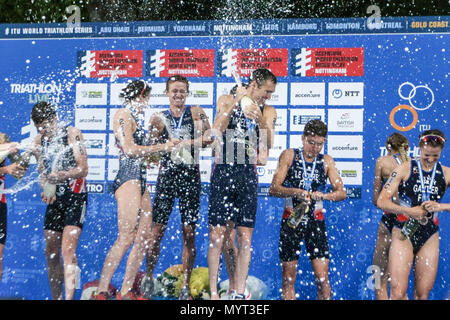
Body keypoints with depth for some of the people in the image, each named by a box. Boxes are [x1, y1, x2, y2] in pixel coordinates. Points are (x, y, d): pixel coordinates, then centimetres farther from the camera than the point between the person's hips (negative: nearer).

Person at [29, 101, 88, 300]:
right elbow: (42, 173, 12)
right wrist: (46, 190, -10)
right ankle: (56, 298, 18)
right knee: (51, 253, 7)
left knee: (68, 250, -17)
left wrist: (61, 176, -30)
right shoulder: (38, 143, 7)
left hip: (76, 197, -6)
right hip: (55, 200, 6)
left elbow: (83, 169, -12)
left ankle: (69, 297, -21)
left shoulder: (72, 134, -8)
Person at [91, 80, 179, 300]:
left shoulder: (135, 118, 23)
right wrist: (162, 147, -5)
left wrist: (164, 149, 24)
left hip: (140, 180, 9)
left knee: (144, 237, 3)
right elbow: (129, 149, -13)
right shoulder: (123, 114, -3)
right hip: (128, 179, -9)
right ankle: (101, 291, -10)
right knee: (126, 237, -14)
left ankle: (125, 292, 5)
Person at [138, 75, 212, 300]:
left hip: (190, 175, -1)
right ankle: (148, 277, 15)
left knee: (189, 233, 0)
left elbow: (209, 139, -5)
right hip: (167, 174, 1)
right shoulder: (160, 118, 10)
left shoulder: (196, 112, 5)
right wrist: (155, 128, -5)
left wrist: (187, 143, -17)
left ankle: (185, 285, 7)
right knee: (157, 231, -1)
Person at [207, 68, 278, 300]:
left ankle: (240, 293, 6)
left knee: (245, 237, 0)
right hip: (223, 172, -2)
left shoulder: (268, 111, 12)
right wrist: (235, 103, -12)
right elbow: (217, 130, -9)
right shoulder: (227, 101, 7)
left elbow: (268, 144, 0)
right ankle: (213, 291, 5)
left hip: (248, 176, 2)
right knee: (217, 235, -4)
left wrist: (260, 120, -15)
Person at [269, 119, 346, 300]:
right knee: (288, 277, 4)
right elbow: (273, 189, -7)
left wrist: (323, 196, -18)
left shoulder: (326, 161, 7)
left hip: (316, 221, 1)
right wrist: (295, 192, -24)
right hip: (291, 220, -1)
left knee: (322, 278, -5)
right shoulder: (289, 156, 0)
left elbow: (341, 192, 2)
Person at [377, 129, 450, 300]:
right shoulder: (405, 169, -3)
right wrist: (409, 211, -19)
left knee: (422, 294, 7)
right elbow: (381, 201, -8)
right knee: (398, 293, -10)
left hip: (430, 236, 3)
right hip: (403, 234, -3)